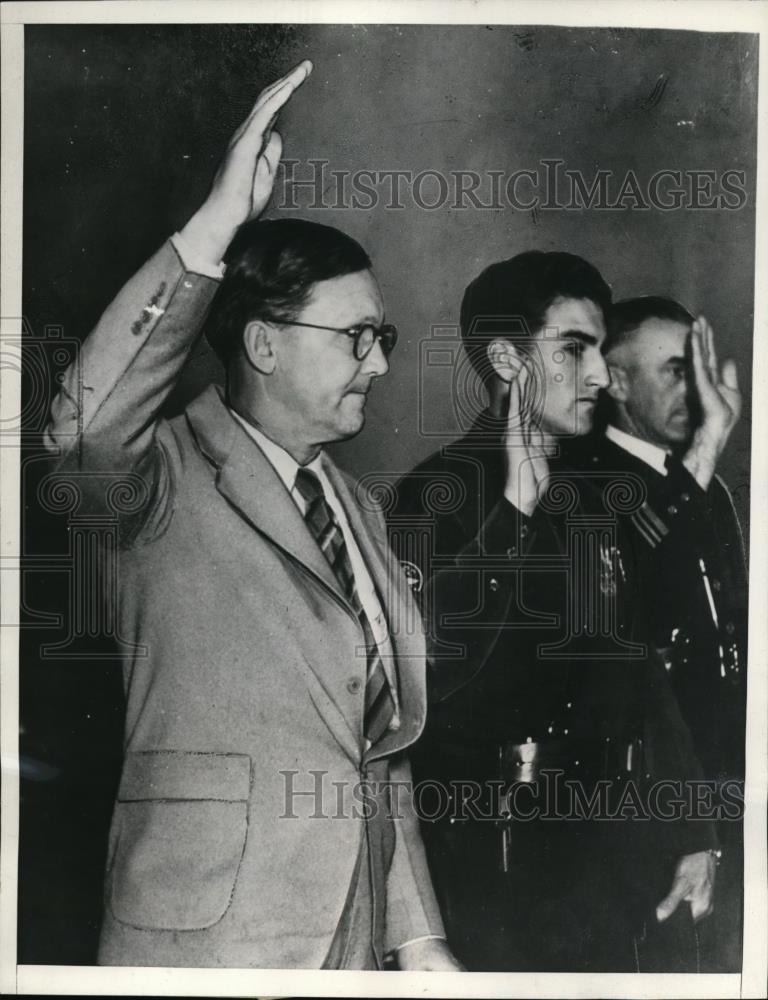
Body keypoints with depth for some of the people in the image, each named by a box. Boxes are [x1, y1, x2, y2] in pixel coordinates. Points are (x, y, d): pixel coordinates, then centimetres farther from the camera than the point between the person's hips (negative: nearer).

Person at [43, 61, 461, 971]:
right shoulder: (173, 478, -8)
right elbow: (84, 429, -33)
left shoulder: (356, 512, 12)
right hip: (205, 932, -6)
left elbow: (380, 744, 14)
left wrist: (417, 936, 13)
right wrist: (215, 226, -36)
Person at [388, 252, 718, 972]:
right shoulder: (435, 498, -10)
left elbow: (641, 669, 11)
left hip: (629, 848, 6)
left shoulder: (598, 497, 8)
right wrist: (516, 510, -22)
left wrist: (689, 831, 10)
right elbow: (433, 678, -21)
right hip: (506, 861, -5)